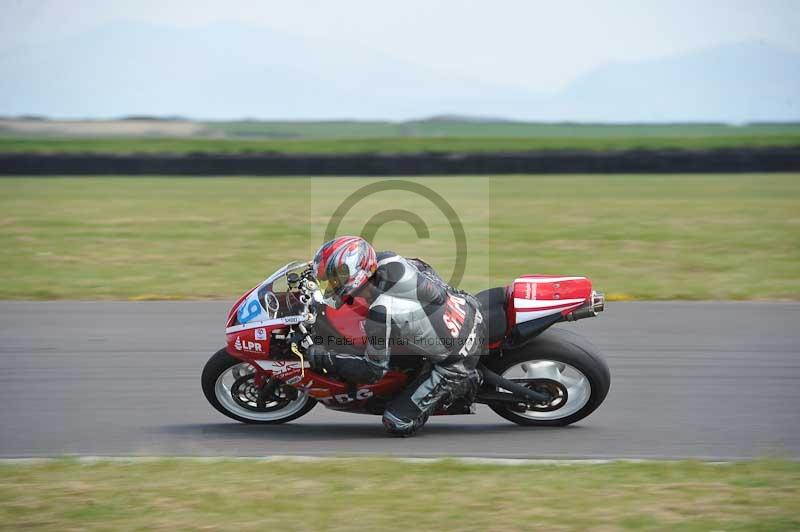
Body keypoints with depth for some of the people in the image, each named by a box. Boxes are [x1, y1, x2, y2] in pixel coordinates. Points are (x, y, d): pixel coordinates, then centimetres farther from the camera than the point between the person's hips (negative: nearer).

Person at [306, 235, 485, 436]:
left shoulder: (381, 316, -31)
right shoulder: (388, 261, -12)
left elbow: (373, 370, -17)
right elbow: (422, 267, 12)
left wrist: (325, 359, -11)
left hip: (456, 362, -7)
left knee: (397, 423, -3)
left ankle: (461, 386, 4)